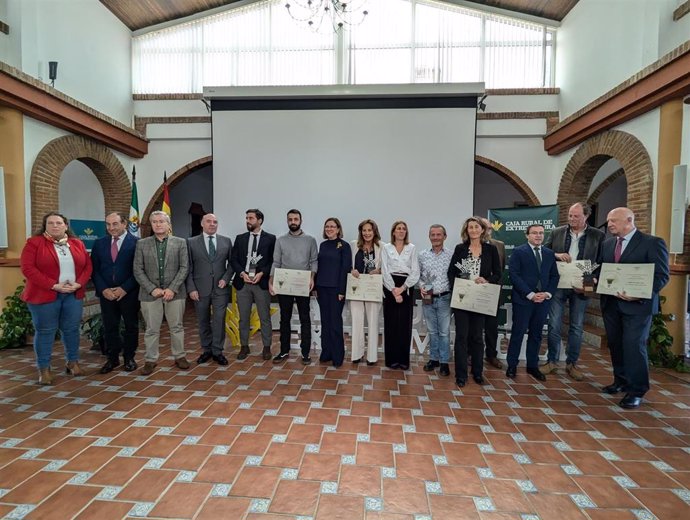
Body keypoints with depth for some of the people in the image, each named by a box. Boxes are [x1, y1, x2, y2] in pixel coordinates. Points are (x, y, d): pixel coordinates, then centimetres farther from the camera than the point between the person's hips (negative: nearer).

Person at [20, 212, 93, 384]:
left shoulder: (77, 244, 8)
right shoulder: (34, 242, -4)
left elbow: (87, 265, 8)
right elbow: (28, 268, -12)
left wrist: (79, 283, -9)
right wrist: (53, 285, -18)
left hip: (73, 294, 3)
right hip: (44, 295, -3)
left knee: (71, 329, 10)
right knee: (45, 331, 4)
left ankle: (73, 362, 23)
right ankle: (44, 369, 15)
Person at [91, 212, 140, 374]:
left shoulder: (136, 242, -6)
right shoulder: (99, 243, 7)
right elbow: (94, 269, 6)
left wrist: (124, 288, -13)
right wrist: (103, 289, -7)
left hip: (129, 293, -3)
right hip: (106, 293, 3)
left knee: (131, 326, 8)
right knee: (109, 327, 9)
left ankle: (129, 358, 23)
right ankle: (112, 358, 23)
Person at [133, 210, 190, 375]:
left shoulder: (180, 242, 2)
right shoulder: (142, 244, 5)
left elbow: (184, 267, -3)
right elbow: (138, 270, 1)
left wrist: (172, 288, -12)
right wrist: (152, 289, -10)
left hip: (174, 292, 0)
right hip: (150, 292, 1)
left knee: (177, 327, 9)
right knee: (151, 329, 7)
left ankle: (179, 357, 22)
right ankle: (150, 360, 21)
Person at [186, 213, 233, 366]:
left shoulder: (226, 241, 5)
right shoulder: (191, 242, 2)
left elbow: (231, 263, 10)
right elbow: (188, 267, 0)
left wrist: (225, 279, -5)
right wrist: (191, 288, -6)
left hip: (220, 288, 0)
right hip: (200, 289, 0)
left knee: (219, 320, -1)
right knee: (203, 322, 10)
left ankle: (217, 352, 11)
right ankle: (206, 350, 24)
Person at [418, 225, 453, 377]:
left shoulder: (451, 255, -4)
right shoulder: (422, 255, 3)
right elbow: (418, 275, 9)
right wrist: (421, 286, -7)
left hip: (444, 298, -2)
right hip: (428, 298, 2)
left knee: (444, 332, 4)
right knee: (432, 331, 13)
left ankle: (444, 362, 16)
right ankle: (434, 358, 26)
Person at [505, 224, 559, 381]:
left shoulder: (549, 253, 12)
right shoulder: (518, 252, -4)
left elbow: (554, 276, 11)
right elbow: (514, 275, -11)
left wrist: (548, 293, -5)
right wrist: (530, 294, -15)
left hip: (543, 300, 5)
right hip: (523, 299, -4)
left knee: (536, 334, 12)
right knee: (518, 333, 1)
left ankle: (533, 366, 23)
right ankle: (512, 365, 13)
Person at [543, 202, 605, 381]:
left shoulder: (598, 235, 1)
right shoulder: (556, 232, 3)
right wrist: (556, 255, -14)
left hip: (581, 286, 0)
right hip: (558, 284, 0)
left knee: (576, 327, 9)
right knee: (554, 325, 3)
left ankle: (572, 364, 22)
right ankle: (552, 361, 16)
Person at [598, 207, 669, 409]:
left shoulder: (652, 243, -7)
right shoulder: (606, 244, 11)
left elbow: (662, 275, -11)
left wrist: (640, 294, -23)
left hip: (638, 304, -6)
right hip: (610, 303, 6)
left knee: (634, 345, -5)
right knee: (615, 344, 13)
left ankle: (636, 391, 9)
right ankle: (621, 381, 28)